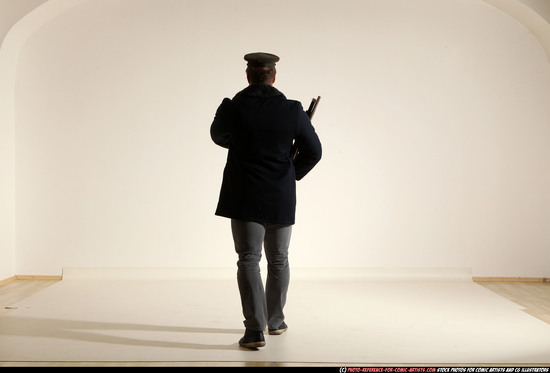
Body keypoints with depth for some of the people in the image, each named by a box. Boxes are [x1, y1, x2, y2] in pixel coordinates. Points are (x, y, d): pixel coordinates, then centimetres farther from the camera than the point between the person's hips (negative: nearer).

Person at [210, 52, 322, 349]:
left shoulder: (231, 109, -9)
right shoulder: (292, 110, -8)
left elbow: (218, 137, 13)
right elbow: (313, 151, 0)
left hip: (244, 198, -1)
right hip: (281, 199, 1)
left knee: (248, 260, 2)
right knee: (278, 260, 17)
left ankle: (255, 330, -7)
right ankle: (275, 321, 32)